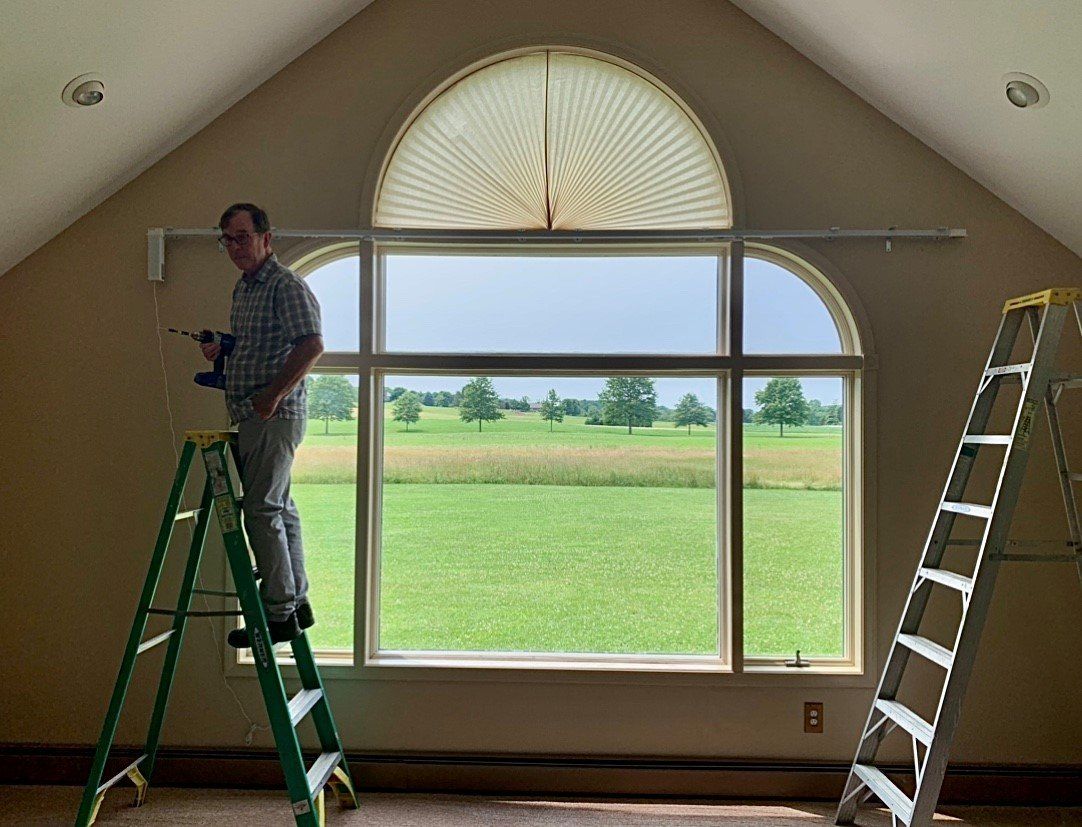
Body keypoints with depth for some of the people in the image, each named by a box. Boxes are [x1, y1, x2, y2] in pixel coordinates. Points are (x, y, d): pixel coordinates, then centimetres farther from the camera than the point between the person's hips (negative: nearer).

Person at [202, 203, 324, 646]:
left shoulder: (286, 285, -11)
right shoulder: (243, 288, 19)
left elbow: (311, 345, -23)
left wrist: (272, 396, -22)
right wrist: (221, 351, 10)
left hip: (274, 415, -10)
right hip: (252, 415, 10)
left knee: (262, 510, -8)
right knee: (279, 508, 13)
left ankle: (278, 613, 0)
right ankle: (297, 603, 21)